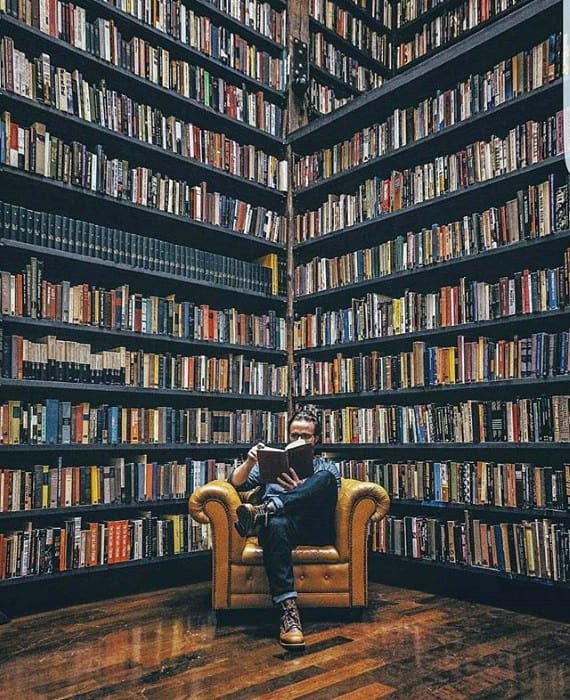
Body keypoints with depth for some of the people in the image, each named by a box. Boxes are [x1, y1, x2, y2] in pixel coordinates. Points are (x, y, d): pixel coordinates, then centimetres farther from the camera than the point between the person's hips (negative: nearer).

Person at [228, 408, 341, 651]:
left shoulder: (327, 467, 24)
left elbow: (328, 500, 5)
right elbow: (235, 483, 13)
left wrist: (301, 491, -14)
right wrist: (250, 462, -8)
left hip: (315, 529, 0)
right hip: (281, 524, 0)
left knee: (325, 478, -30)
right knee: (277, 525, -41)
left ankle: (263, 510, -40)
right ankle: (288, 610, -46)